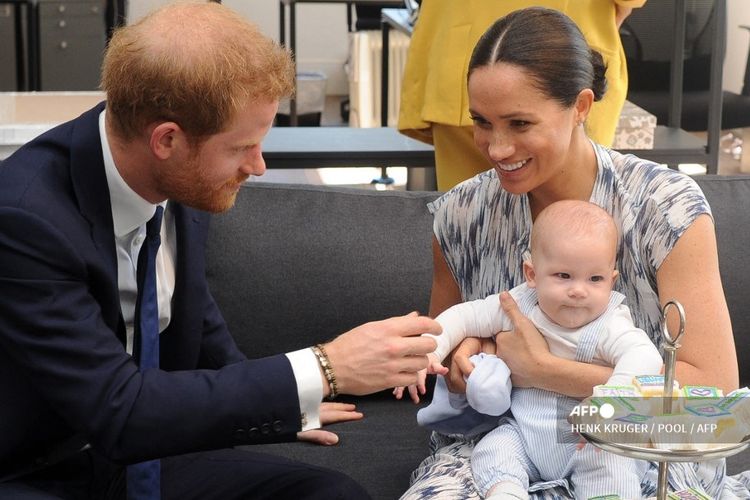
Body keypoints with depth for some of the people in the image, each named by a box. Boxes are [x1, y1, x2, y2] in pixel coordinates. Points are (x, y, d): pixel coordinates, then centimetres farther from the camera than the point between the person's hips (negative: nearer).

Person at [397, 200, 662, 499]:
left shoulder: (610, 327, -19)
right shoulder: (517, 306, -6)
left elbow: (644, 357, -37)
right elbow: (463, 317, 3)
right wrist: (426, 352, -15)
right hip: (523, 435, 5)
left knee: (612, 464, -31)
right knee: (490, 452, -17)